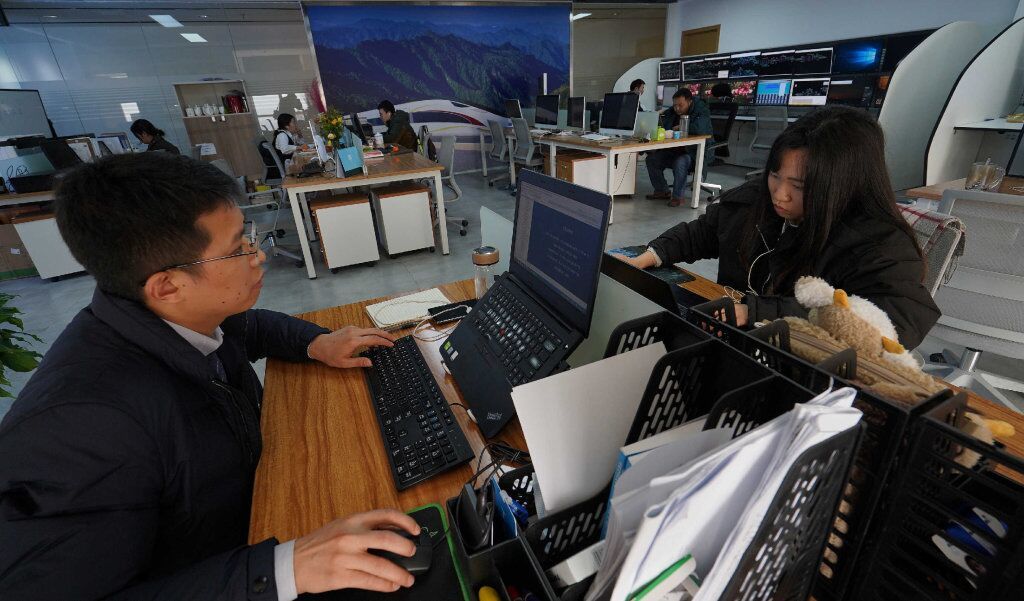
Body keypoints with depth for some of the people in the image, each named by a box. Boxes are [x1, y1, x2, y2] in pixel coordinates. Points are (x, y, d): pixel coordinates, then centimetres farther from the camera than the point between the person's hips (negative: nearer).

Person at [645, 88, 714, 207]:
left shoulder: (701, 110, -10)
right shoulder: (673, 111, 9)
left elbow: (699, 128, -29)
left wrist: (680, 128, -17)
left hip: (697, 152, -7)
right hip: (676, 149, 7)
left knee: (680, 162, -36)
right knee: (652, 158, -8)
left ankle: (677, 196, -17)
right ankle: (662, 191, 3)